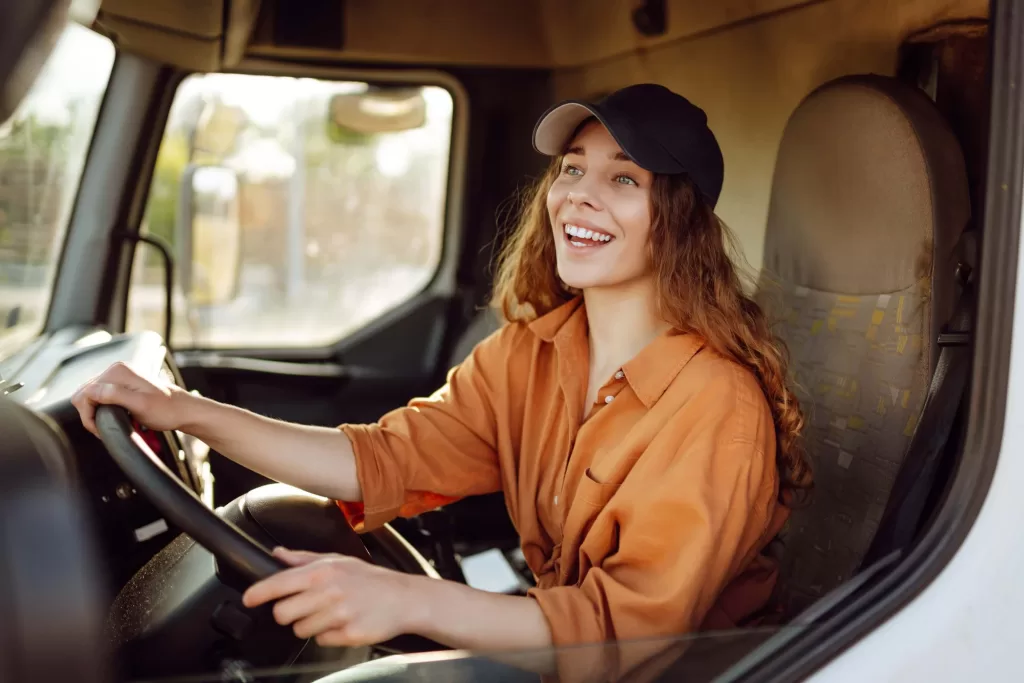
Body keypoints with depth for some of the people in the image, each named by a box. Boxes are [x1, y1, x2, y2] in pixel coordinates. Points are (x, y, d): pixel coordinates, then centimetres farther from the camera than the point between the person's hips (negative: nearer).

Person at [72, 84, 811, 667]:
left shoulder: (716, 404, -23)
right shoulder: (531, 346, -2)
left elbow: (633, 622, -28)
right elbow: (389, 461, -7)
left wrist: (408, 601, -40)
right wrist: (184, 411, -16)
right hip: (552, 625, 6)